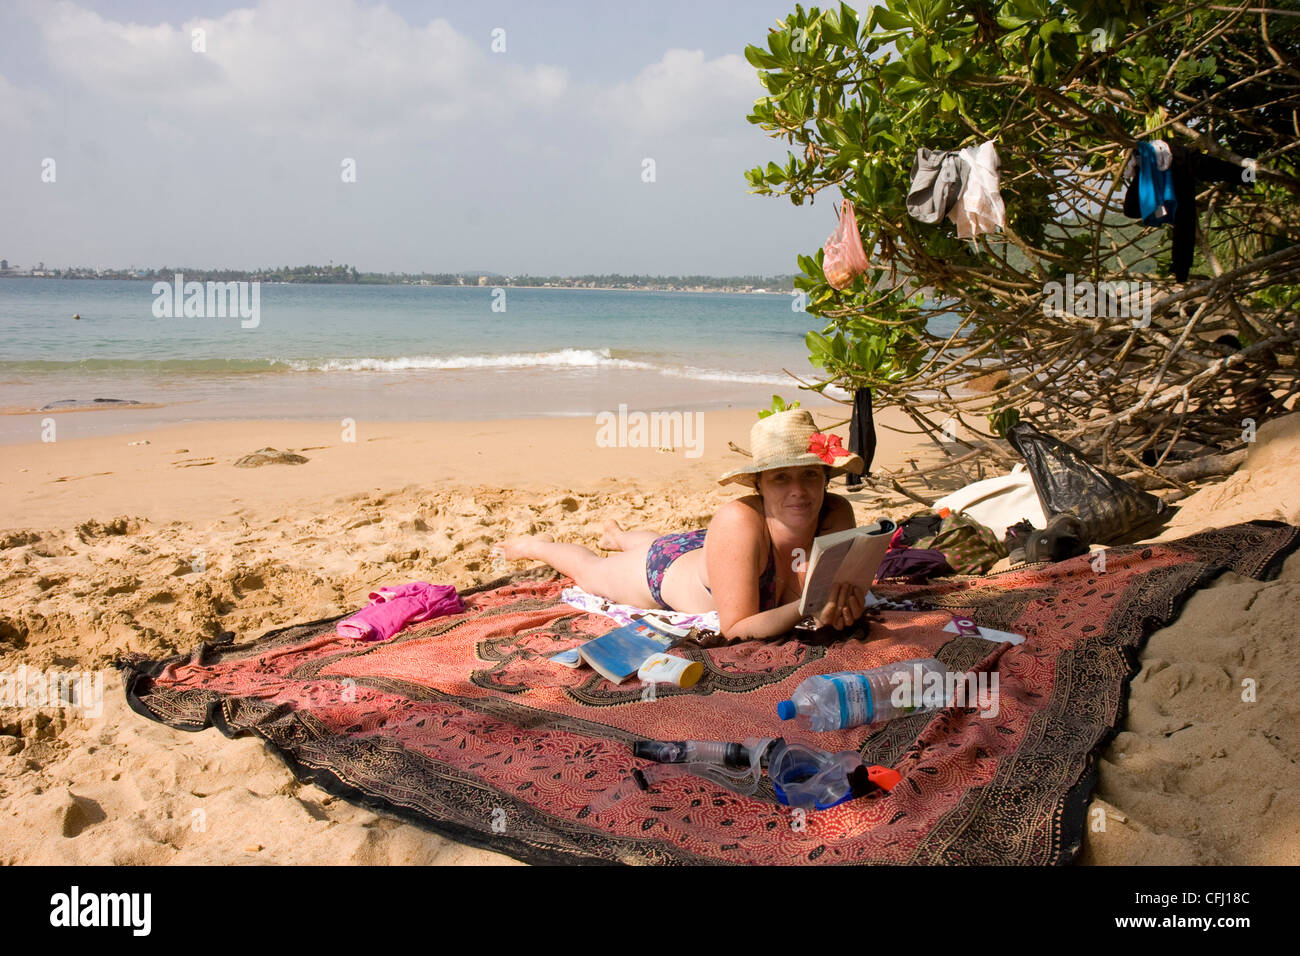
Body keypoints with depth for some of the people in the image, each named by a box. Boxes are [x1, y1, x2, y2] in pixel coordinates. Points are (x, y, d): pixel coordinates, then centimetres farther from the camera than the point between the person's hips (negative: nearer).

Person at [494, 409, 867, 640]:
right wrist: (805, 607, -58)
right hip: (664, 569, -5)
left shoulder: (837, 515, -33)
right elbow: (735, 629, -44)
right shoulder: (739, 521, -46)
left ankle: (619, 536, 73)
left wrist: (845, 602, -45)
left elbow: (848, 584, -22)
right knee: (591, 572, 28)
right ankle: (536, 545, 58)